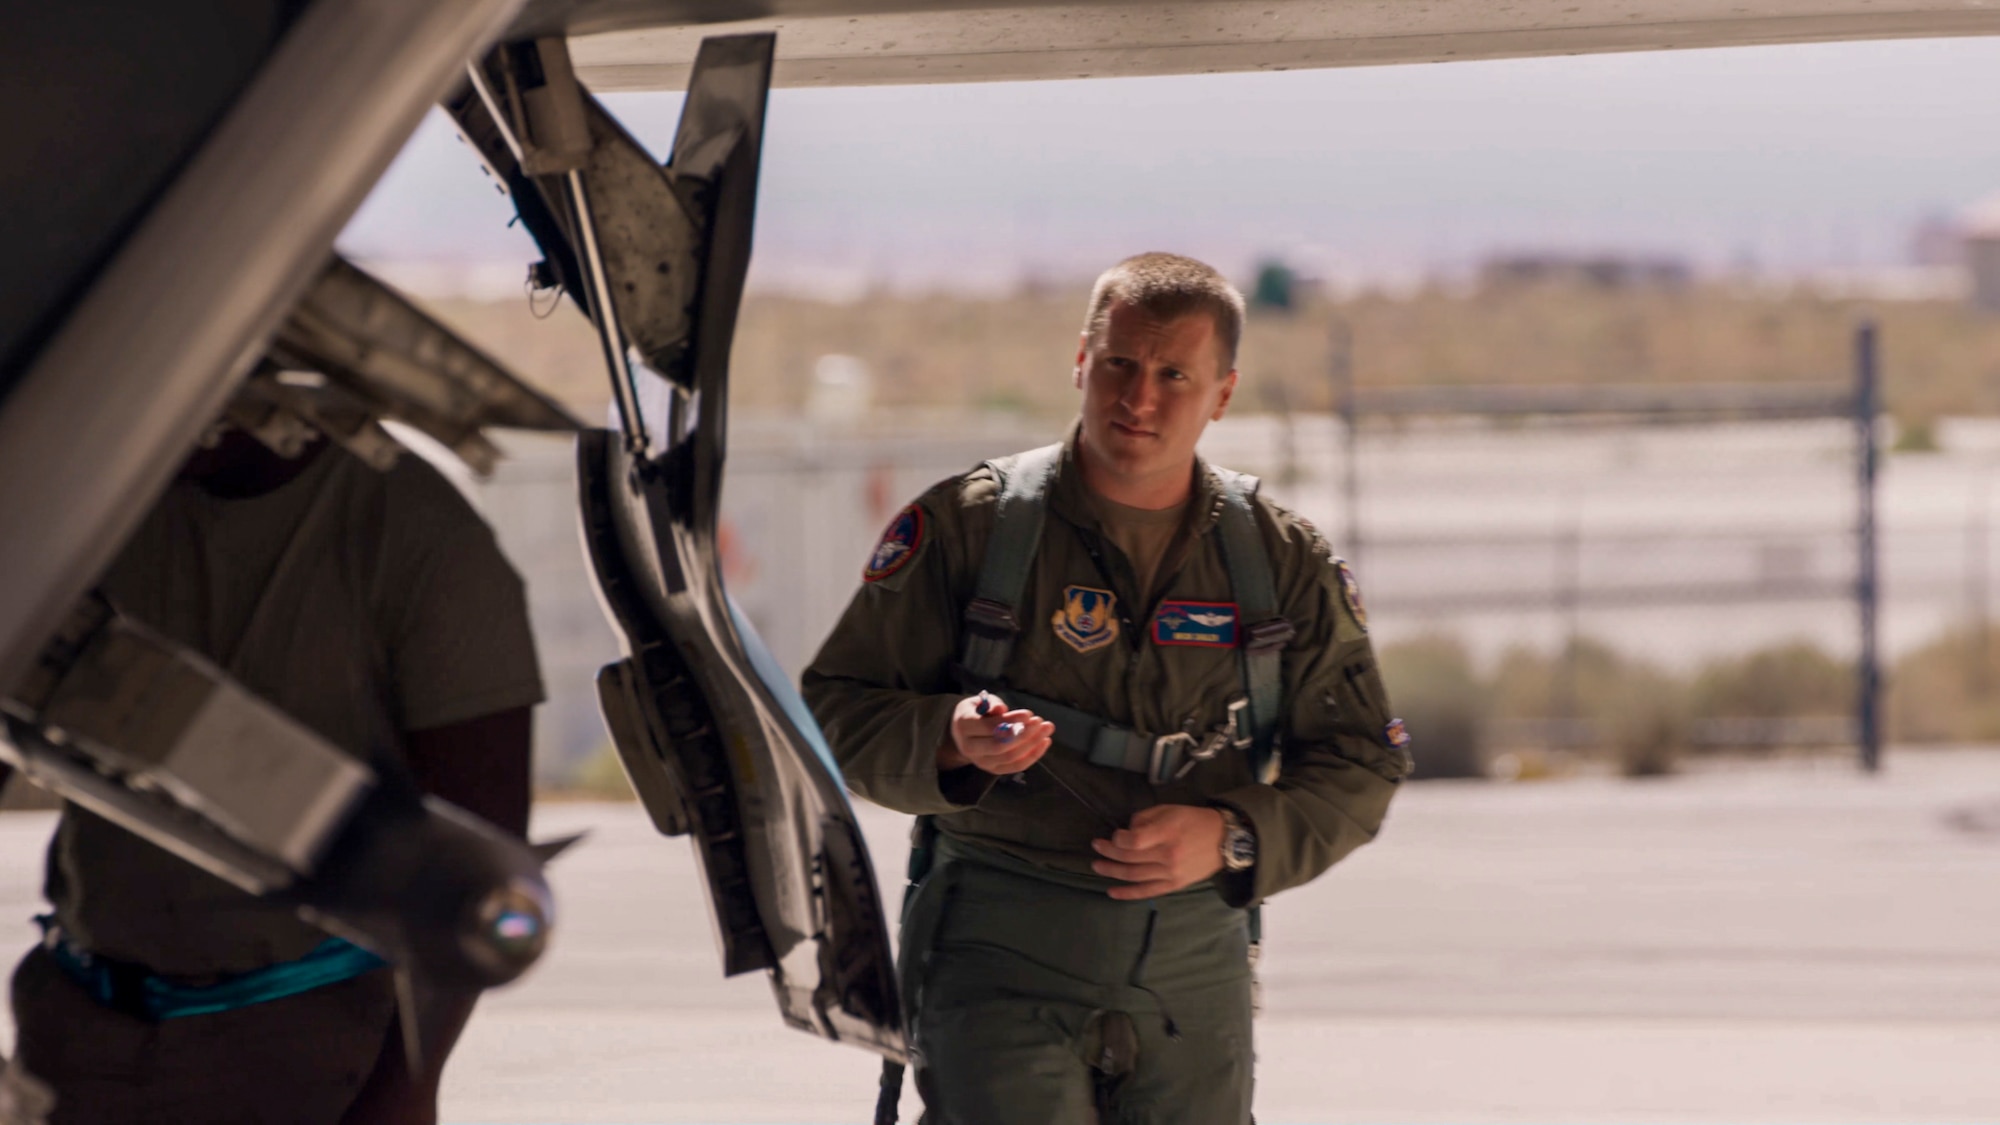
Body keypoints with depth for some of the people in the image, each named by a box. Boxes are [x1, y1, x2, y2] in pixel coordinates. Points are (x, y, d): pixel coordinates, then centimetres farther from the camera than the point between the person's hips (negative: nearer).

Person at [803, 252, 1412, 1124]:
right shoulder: (968, 527, 1)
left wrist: (1229, 838, -8)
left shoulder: (1284, 563, 8)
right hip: (999, 953, -3)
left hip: (1195, 963, 3)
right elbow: (837, 707, 3)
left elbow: (1360, 765, 10)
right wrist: (951, 742, -18)